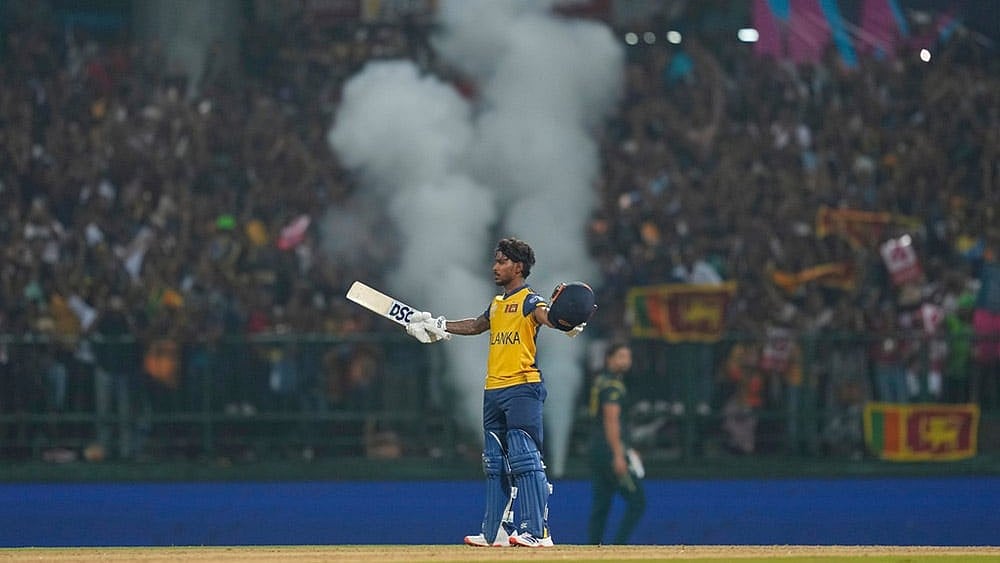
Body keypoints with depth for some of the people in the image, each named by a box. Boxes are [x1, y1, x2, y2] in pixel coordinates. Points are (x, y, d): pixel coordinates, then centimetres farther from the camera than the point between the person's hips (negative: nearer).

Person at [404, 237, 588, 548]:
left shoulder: (530, 300, -6)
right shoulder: (497, 303, 19)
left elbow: (545, 316, -28)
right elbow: (476, 325, 37)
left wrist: (563, 321, -50)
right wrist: (438, 326, 40)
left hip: (522, 388, -9)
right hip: (493, 391, 9)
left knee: (524, 459, -15)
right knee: (495, 463, 12)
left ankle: (537, 531, -19)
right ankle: (495, 532, 19)